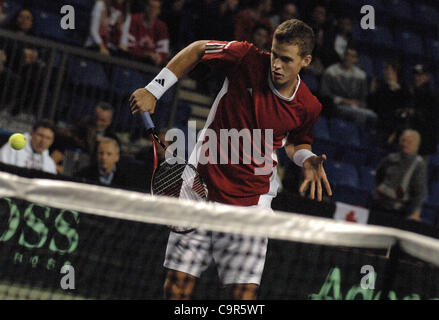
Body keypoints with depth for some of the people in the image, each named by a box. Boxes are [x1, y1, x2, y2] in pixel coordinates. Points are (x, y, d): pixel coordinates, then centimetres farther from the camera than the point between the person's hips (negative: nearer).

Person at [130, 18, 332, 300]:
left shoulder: (308, 107, -6)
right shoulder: (247, 59, -11)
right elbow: (198, 49, 6)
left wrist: (307, 160, -6)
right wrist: (153, 91, 3)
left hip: (251, 200, 0)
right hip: (201, 183, 0)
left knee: (244, 292, -10)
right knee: (178, 284, -1)